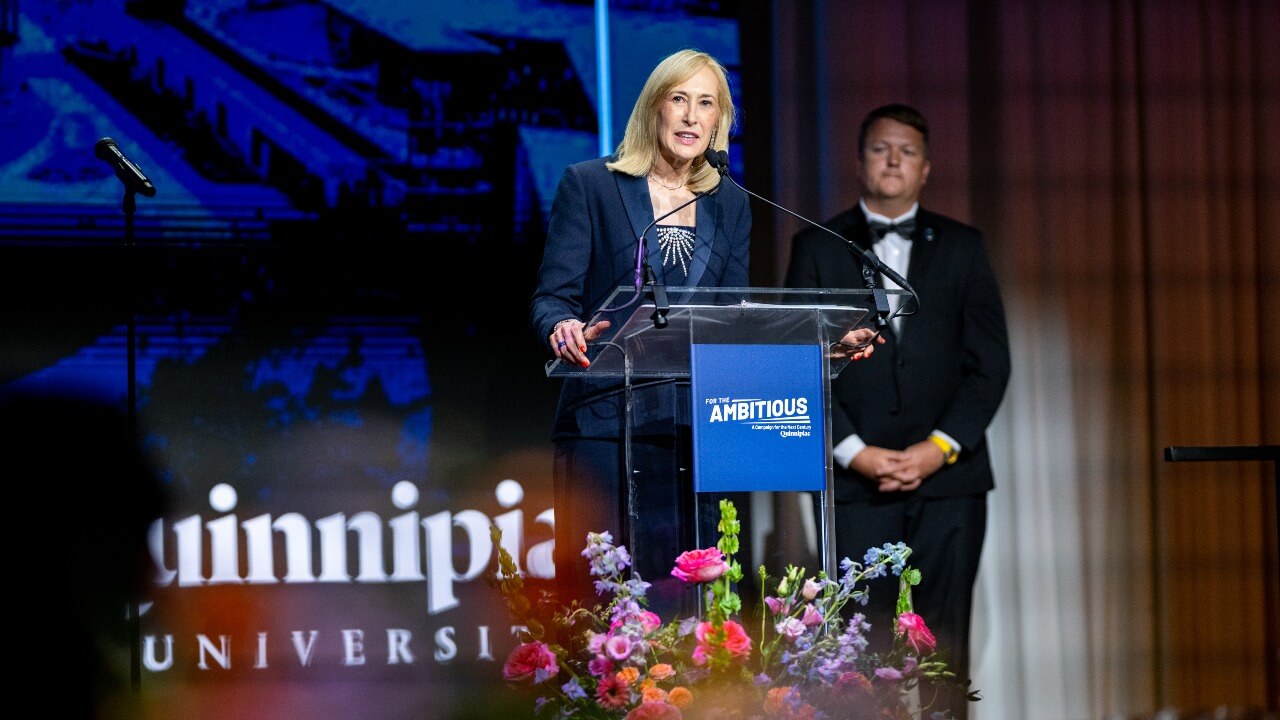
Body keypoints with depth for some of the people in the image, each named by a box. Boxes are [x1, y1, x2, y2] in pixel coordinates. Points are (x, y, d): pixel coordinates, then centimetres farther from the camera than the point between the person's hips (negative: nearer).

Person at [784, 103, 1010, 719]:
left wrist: (939, 448, -7)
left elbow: (990, 361, 6)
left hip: (948, 477, 1)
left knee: (944, 654, -2)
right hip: (858, 483, -1)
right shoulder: (818, 247, 10)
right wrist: (854, 453, -8)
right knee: (864, 652, -6)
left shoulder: (962, 247, 13)